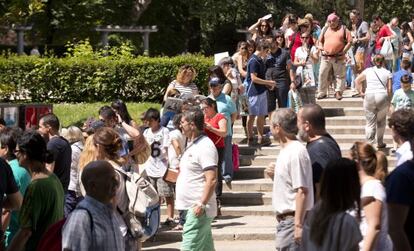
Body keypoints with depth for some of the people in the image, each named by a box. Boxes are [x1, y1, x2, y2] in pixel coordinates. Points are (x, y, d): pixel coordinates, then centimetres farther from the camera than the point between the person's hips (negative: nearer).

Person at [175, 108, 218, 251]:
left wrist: (201, 204, -24)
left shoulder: (205, 147, -15)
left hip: (197, 209, -10)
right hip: (191, 207, 10)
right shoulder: (193, 145, 16)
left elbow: (212, 179, -22)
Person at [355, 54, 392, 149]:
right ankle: (380, 143, 24)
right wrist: (388, 100, 13)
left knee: (370, 123, 3)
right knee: (381, 122, 15)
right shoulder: (387, 72, 7)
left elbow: (357, 80, 15)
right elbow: (389, 89, 2)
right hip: (382, 97, -1)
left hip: (369, 96, 1)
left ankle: (369, 144, -7)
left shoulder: (368, 70, 12)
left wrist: (361, 92, 18)